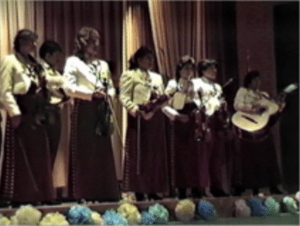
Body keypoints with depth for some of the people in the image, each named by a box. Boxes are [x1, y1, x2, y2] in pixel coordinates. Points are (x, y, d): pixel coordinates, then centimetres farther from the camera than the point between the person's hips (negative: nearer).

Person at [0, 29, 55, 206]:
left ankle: (38, 195, 15)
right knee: (20, 157, -5)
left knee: (39, 157, 9)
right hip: (21, 114, -8)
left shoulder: (34, 64, 20)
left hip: (37, 115, 8)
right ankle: (19, 197, -1)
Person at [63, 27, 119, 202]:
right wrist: (91, 93, -19)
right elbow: (69, 87, -10)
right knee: (84, 153, -6)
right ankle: (83, 194, -4)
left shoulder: (103, 64, 20)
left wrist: (109, 94, -2)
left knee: (103, 152, 4)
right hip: (84, 111, -6)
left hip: (101, 112, 6)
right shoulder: (74, 62, 1)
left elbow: (111, 87, 21)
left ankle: (104, 192, 8)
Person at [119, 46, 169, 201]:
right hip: (139, 118, -6)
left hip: (156, 117, 6)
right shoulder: (129, 75, 1)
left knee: (156, 154, 4)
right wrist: (135, 110, -22)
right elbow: (124, 98, -8)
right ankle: (139, 190, -3)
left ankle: (153, 190, 8)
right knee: (139, 154, -5)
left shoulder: (157, 77, 22)